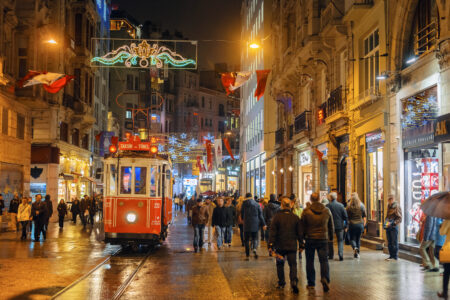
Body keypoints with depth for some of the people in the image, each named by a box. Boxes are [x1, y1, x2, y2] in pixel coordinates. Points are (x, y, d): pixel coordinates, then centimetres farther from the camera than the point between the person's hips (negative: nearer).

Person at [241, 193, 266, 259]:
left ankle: (247, 255, 6)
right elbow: (260, 215, 1)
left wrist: (243, 220, 28)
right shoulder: (256, 204, 2)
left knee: (246, 239, 7)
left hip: (247, 224, -1)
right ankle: (254, 249, -16)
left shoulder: (244, 204, -2)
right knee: (255, 238, 14)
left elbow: (242, 213, 8)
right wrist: (263, 224, 2)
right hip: (255, 224, 1)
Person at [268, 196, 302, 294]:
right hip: (292, 246, 1)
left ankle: (281, 283, 20)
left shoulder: (277, 216, -5)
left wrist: (271, 245, -4)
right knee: (293, 264, 2)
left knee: (280, 264, 15)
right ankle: (294, 281, -19)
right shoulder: (295, 217, 1)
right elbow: (299, 233, 6)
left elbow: (272, 232, -6)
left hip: (280, 245, -1)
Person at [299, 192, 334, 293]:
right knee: (324, 260, 3)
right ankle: (325, 278, -20)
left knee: (310, 262, 9)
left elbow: (302, 228, -2)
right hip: (323, 239, 1)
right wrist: (331, 238, 24)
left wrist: (301, 241, 5)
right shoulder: (327, 211, 3)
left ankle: (311, 284, 13)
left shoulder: (306, 211, -5)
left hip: (310, 239, -1)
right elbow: (331, 227, 11)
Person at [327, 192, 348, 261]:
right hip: (339, 226, 1)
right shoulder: (341, 205, -3)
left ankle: (330, 255, 19)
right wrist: (345, 224, 10)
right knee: (340, 240, 7)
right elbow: (345, 216, 0)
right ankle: (341, 255, -8)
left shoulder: (327, 206, -8)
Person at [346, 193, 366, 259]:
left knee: (352, 238, 8)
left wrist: (347, 224, 7)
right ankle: (357, 253, 15)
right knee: (358, 239, 14)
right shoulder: (362, 206, -1)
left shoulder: (349, 207, -7)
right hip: (360, 224, 2)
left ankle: (355, 247, -21)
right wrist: (363, 225, 12)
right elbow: (364, 217, 3)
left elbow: (347, 217, -4)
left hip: (352, 224, -2)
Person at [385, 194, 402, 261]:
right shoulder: (389, 206, 14)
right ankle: (391, 255, 18)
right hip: (388, 227, 7)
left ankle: (395, 256, 4)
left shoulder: (397, 206, -9)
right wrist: (386, 222, 9)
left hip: (394, 226, -7)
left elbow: (399, 219, -12)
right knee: (389, 242, 11)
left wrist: (393, 223, -22)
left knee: (394, 242, -2)